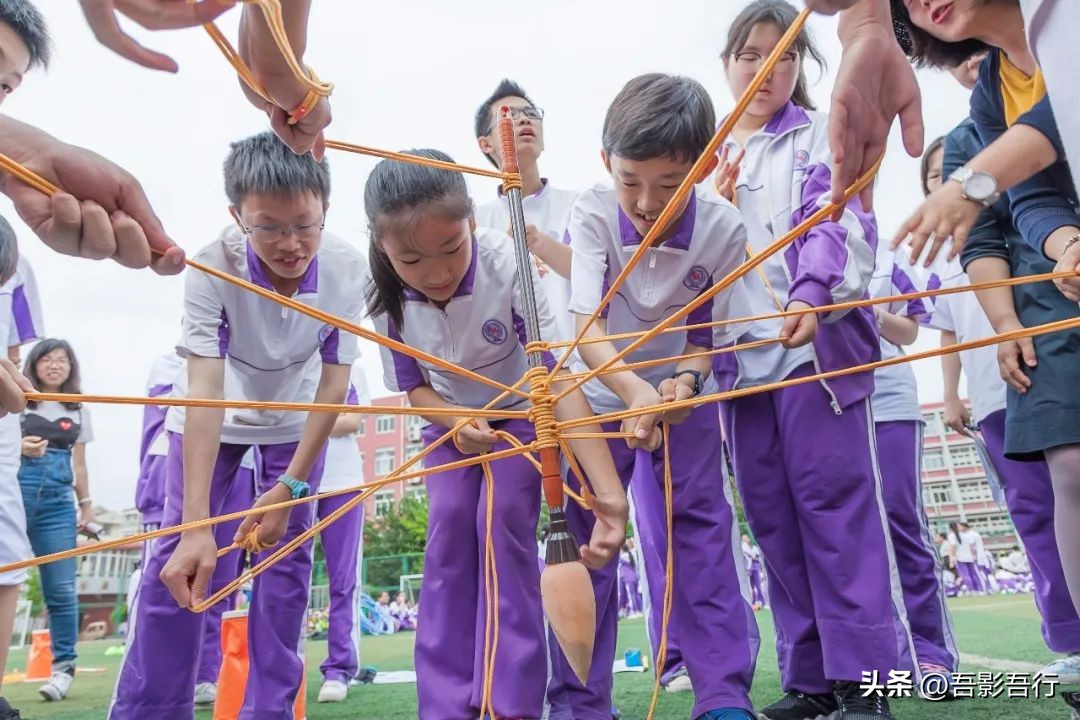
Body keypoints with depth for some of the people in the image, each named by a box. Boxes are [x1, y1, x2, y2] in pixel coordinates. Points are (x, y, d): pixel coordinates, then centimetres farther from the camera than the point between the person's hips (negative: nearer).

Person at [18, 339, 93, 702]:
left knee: (61, 588, -1)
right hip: (15, 491, -2)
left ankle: (63, 666, 7)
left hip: (58, 499, 2)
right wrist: (18, 448, -14)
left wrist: (86, 504, 15)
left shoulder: (78, 411, 15)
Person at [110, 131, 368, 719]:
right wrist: (197, 524, -43)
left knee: (287, 554, -1)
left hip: (296, 421, 1)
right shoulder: (212, 266, -33)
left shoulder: (348, 267, -29)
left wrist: (291, 486, -23)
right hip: (215, 417, -1)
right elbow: (205, 390, -38)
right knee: (177, 553, -6)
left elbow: (334, 382, -22)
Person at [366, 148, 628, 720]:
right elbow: (413, 386, -6)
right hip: (451, 420, 3)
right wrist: (457, 424, -30)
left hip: (521, 412, -3)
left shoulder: (508, 266, -34)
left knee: (504, 521, -20)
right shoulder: (388, 298, -21)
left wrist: (608, 491, -49)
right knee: (449, 529, -12)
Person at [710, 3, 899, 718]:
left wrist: (810, 296, -27)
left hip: (817, 340, -4)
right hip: (741, 355, 4)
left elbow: (841, 221, -7)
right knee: (773, 517, 3)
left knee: (835, 502, -8)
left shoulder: (822, 134, 10)